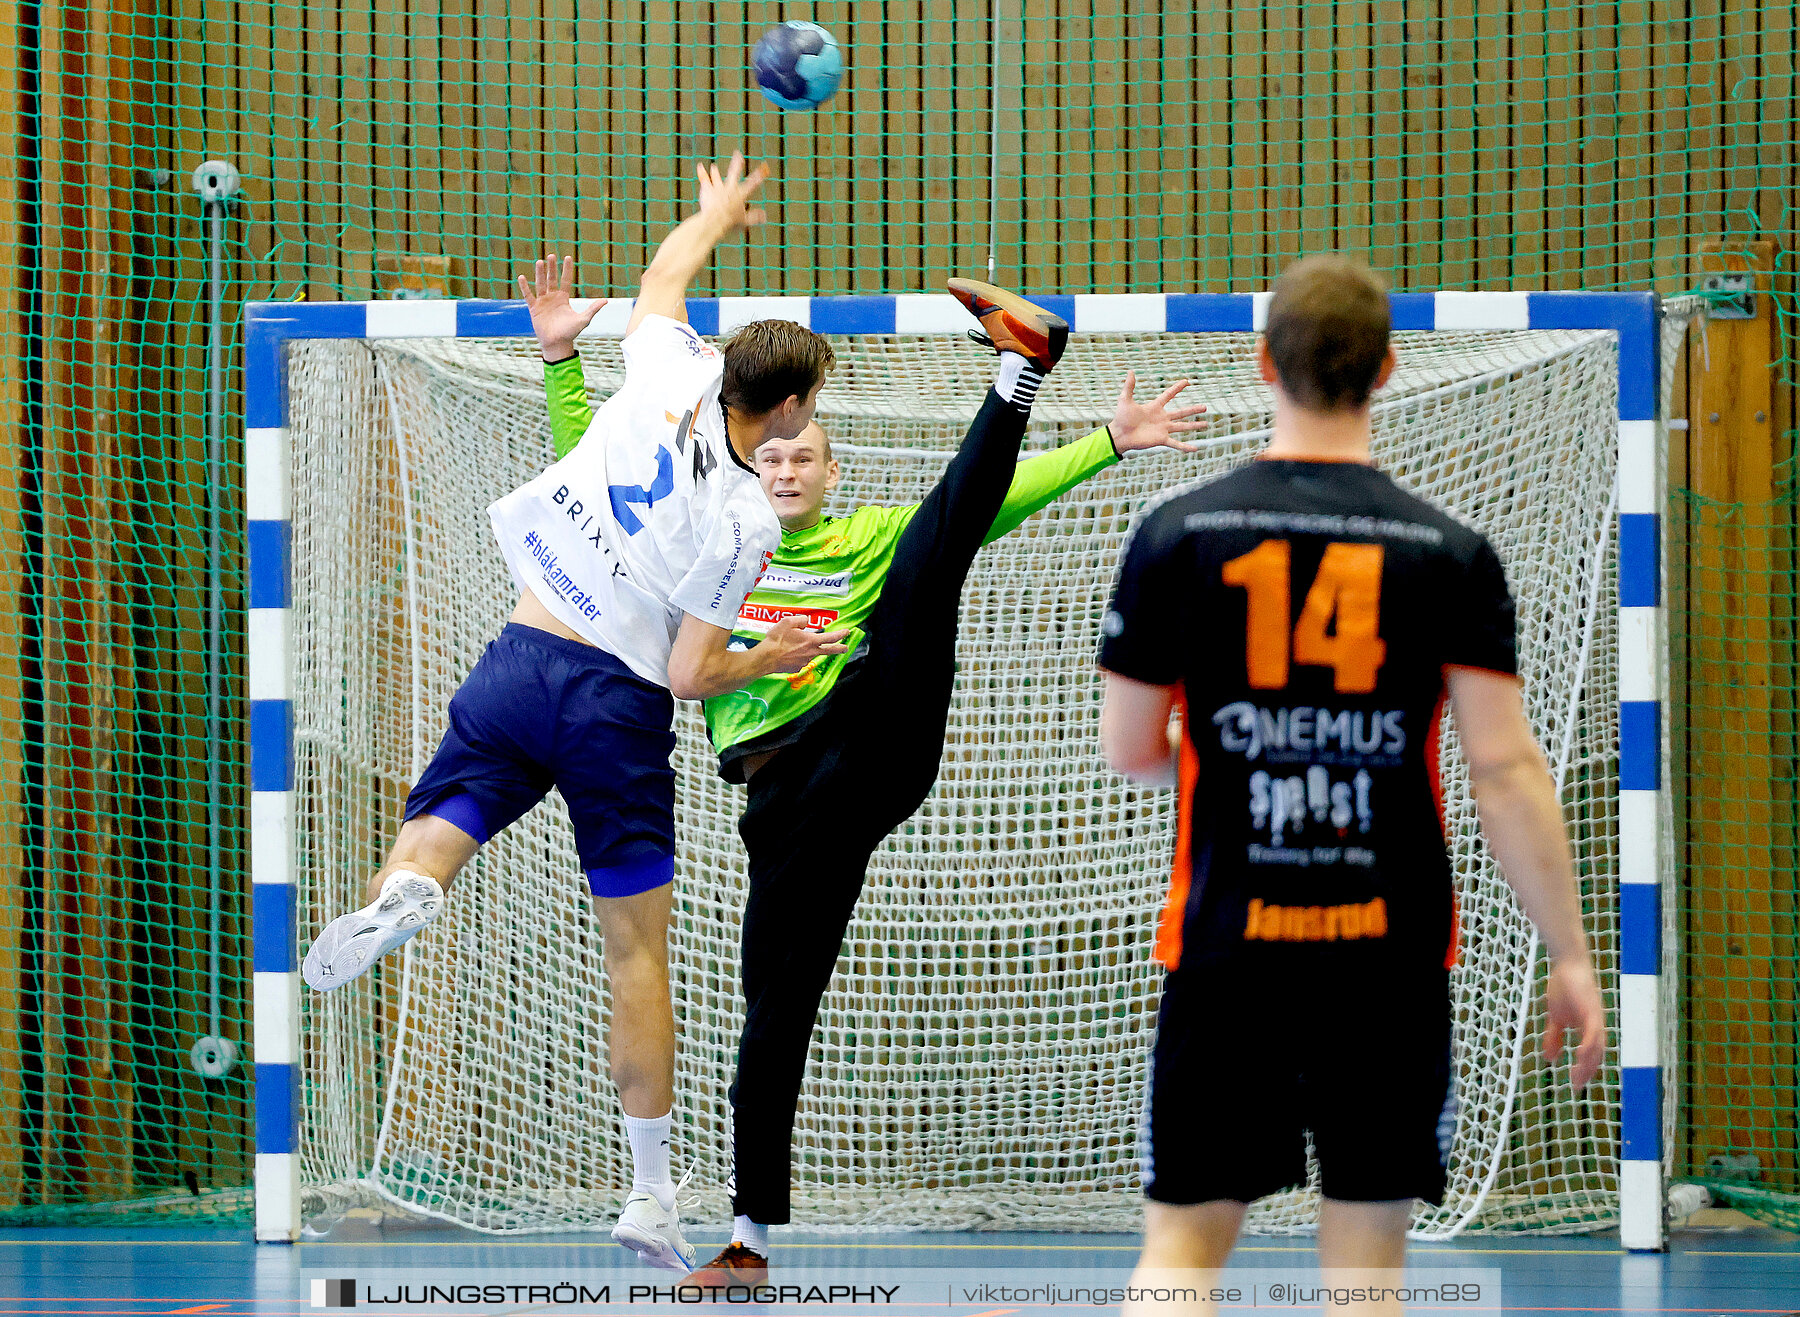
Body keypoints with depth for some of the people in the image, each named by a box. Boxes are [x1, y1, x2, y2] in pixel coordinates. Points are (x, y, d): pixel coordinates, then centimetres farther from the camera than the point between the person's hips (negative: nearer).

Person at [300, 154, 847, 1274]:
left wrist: (715, 217, 42)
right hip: (620, 703, -3)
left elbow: (663, 278, 22)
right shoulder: (747, 520, -12)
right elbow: (688, 676, -10)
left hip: (520, 662, 3)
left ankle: (401, 893, -38)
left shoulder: (672, 376, -2)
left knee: (437, 831, 2)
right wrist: (769, 661, 10)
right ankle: (652, 1195, 9)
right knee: (639, 949, 6)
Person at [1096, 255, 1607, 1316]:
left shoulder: (1178, 537, -1)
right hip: (1390, 951, 0)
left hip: (1227, 947, 0)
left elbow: (1129, 751, 4)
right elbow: (1507, 768, -7)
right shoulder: (1451, 556, -3)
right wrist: (1571, 957, -1)